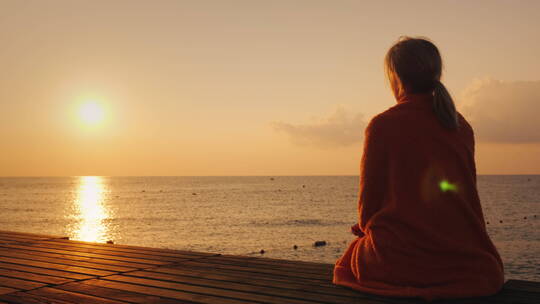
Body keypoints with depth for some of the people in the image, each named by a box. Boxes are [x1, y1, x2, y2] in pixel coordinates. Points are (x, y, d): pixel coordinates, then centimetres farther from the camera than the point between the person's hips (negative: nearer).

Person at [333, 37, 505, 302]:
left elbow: (369, 200, -6)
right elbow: (466, 196, 10)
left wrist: (366, 228, 14)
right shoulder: (462, 126, 4)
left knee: (355, 252, 27)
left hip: (398, 261, -5)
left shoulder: (382, 125, -11)